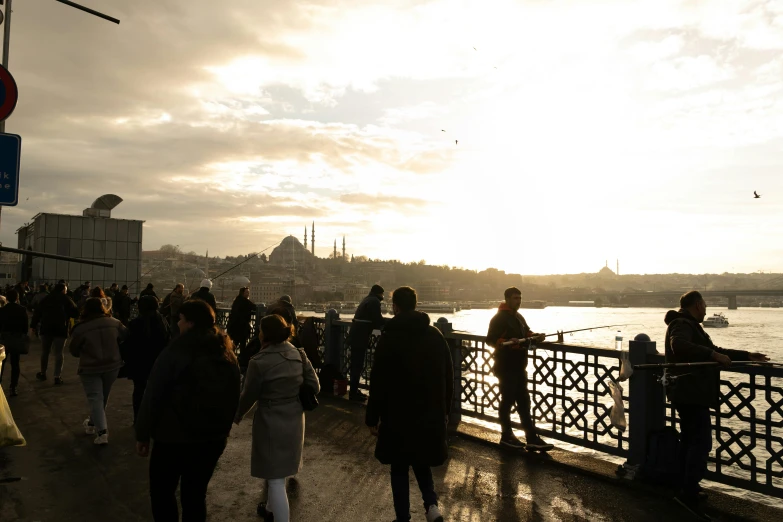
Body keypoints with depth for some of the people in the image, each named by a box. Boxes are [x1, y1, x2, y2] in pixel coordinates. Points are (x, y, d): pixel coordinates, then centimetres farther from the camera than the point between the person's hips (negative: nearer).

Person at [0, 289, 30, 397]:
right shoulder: (22, 309, -8)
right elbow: (25, 325, -5)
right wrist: (24, 335, 9)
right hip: (17, 338, -1)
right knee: (15, 363, 5)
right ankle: (13, 388, 4)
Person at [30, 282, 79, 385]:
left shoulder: (46, 299, 10)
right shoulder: (66, 299, -1)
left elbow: (37, 313, 6)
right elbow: (75, 313, -8)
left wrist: (33, 326, 8)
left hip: (46, 328, 3)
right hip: (61, 329, -3)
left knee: (44, 352, 18)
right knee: (58, 353, -1)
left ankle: (43, 373, 27)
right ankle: (57, 376, -3)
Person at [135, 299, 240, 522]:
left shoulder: (176, 352, -15)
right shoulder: (227, 354, 2)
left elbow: (153, 396, -13)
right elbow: (233, 395, 9)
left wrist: (142, 433, -2)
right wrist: (222, 427, 19)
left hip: (175, 436, -5)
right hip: (213, 437, 5)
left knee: (162, 491, 15)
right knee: (195, 494, 17)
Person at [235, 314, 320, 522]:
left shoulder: (259, 361, -17)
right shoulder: (299, 355, -3)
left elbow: (248, 396, -7)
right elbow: (314, 387, -1)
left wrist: (237, 416, 12)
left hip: (271, 422, -6)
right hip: (295, 419, 7)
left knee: (275, 479, 5)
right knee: (277, 472, 27)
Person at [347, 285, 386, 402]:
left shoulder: (367, 300, 20)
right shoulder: (374, 301, -10)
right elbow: (378, 320, -16)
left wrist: (383, 321, 16)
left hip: (356, 335, 10)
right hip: (360, 337, -10)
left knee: (355, 364, 16)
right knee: (358, 365, -4)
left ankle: (354, 391, 26)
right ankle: (354, 393, 2)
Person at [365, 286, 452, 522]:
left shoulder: (389, 337, -12)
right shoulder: (436, 335, 0)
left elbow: (378, 382, -13)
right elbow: (448, 376, 6)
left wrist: (372, 417, -4)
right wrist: (444, 410, 16)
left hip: (399, 414, -4)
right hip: (430, 414, 4)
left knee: (399, 468, 13)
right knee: (421, 461, 24)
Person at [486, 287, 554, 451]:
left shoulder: (519, 317, 15)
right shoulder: (499, 318, -13)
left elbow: (526, 334, 22)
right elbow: (490, 340, -18)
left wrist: (536, 337, 1)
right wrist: (508, 342, -33)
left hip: (519, 366, 9)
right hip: (506, 367, -9)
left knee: (524, 402, 10)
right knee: (507, 401, 1)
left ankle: (532, 438, 15)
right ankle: (506, 436, 14)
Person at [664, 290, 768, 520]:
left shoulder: (689, 326, 21)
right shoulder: (682, 325, -14)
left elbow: (713, 351, 28)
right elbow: (679, 346, -36)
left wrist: (747, 355, 26)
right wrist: (713, 355, -34)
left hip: (688, 393, 11)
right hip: (691, 393, -11)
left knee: (689, 439, 15)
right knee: (701, 441, -12)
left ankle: (685, 488, 23)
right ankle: (689, 493, -13)